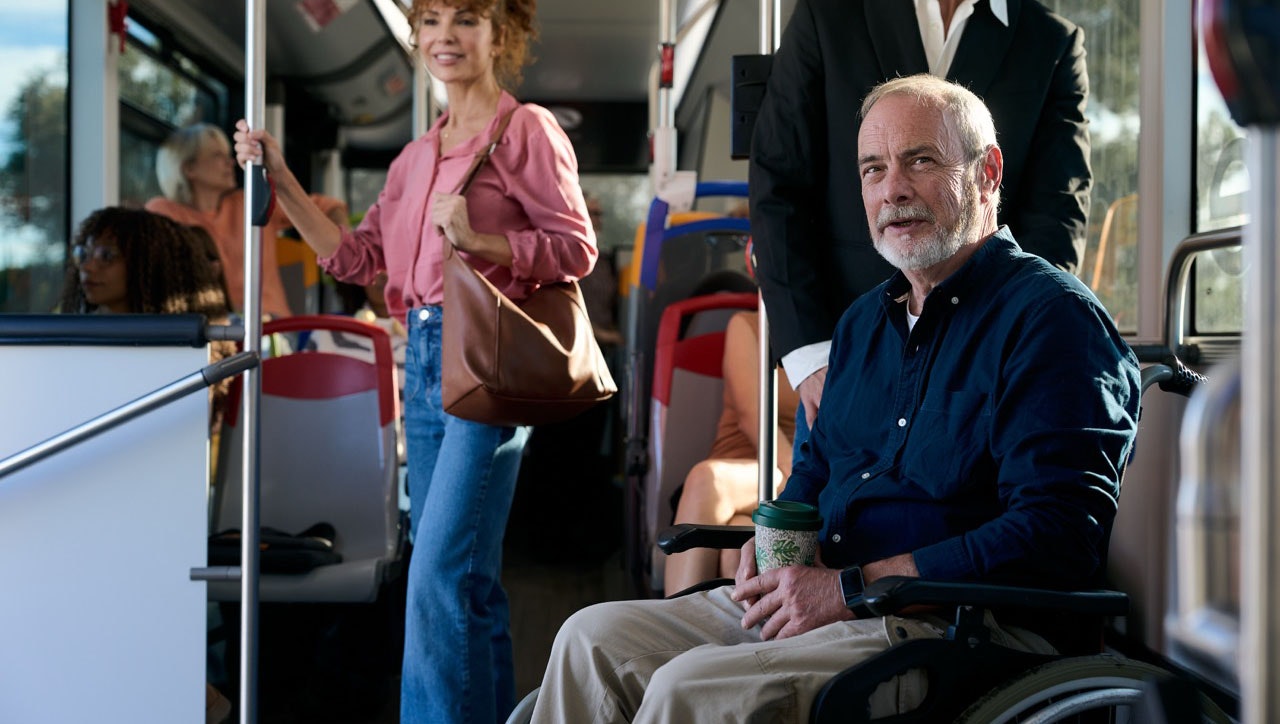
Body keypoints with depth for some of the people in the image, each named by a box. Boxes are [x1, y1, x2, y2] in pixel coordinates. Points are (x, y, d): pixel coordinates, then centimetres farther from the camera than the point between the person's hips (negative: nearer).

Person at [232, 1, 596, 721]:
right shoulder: (418, 155, 18)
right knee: (470, 579, 13)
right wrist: (280, 180, 11)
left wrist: (477, 240, -21)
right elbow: (356, 256, 16)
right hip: (426, 359, 8)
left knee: (441, 572, -12)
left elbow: (578, 250, -8)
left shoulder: (527, 130, -3)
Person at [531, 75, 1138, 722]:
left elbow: (1056, 536, -20)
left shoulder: (1054, 316, -9)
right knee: (593, 639, -6)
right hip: (813, 600, 8)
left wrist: (854, 588, -19)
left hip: (959, 627, -8)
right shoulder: (866, 318, 19)